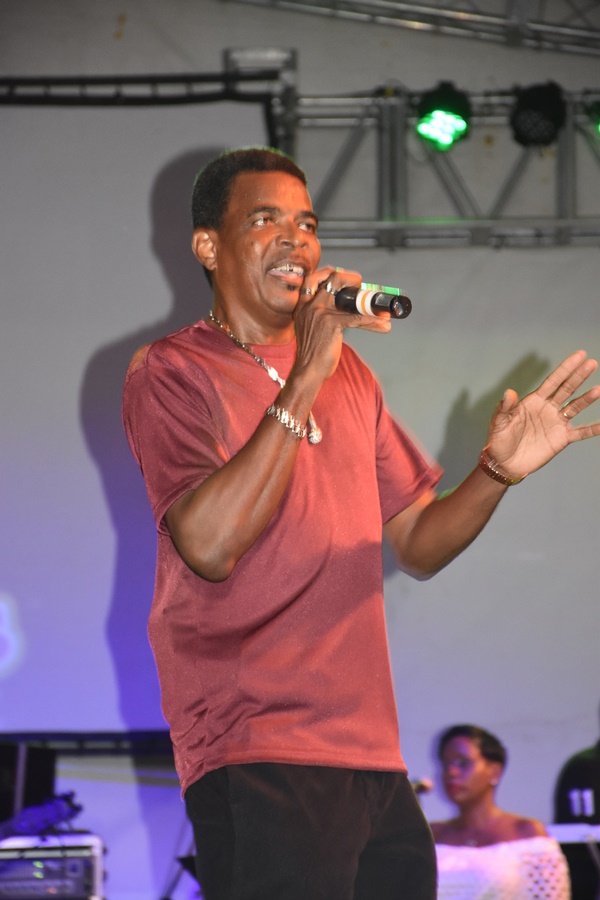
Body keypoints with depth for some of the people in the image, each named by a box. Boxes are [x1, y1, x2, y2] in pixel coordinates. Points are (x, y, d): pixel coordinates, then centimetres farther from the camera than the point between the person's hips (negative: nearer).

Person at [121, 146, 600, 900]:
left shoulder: (348, 375, 20)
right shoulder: (171, 374, -2)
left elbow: (417, 546, 18)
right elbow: (209, 546, -18)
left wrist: (499, 470, -1)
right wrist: (305, 378, -20)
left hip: (372, 754, 7)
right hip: (257, 757, -7)